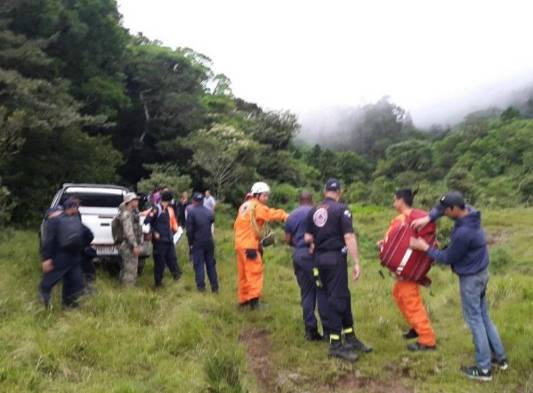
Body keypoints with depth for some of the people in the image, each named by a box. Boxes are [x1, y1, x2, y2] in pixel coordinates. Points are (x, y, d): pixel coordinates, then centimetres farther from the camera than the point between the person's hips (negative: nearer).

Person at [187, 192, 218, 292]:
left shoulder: (191, 212, -10)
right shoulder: (209, 212, 4)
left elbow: (189, 229, -11)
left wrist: (190, 241, -2)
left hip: (198, 242, -4)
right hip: (209, 242, 4)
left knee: (198, 264, 3)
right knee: (211, 263, 10)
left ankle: (201, 286, 1)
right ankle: (214, 287, 13)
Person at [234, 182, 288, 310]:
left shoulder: (244, 206, 19)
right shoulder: (257, 207, -8)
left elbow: (237, 225, 16)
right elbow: (271, 214, -24)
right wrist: (287, 216, -33)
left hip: (240, 244, 9)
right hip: (249, 245, -9)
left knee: (244, 273, 14)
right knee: (255, 271, -9)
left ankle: (243, 299, 20)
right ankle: (254, 299, -16)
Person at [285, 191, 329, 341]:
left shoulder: (291, 216, 12)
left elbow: (288, 240, 12)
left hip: (298, 256, 5)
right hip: (313, 254, -5)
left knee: (306, 293, 10)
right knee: (322, 291, 1)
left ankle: (310, 330, 12)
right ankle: (327, 328, 4)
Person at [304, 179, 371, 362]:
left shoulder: (313, 211, 8)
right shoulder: (341, 209, -9)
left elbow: (307, 238, 6)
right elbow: (349, 237, -15)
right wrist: (356, 262, -13)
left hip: (320, 258, 6)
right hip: (335, 257, -6)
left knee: (343, 295, 15)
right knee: (337, 298, -2)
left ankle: (349, 337, 24)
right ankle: (336, 344, 2)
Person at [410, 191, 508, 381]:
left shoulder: (463, 232, -31)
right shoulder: (469, 211, -5)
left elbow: (448, 258, -17)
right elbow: (441, 207, 9)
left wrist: (425, 247, -10)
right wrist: (428, 218, -6)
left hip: (470, 278, -9)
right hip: (480, 273, 9)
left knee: (475, 320, 3)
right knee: (483, 316, 20)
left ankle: (484, 368, 14)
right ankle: (500, 357, 32)